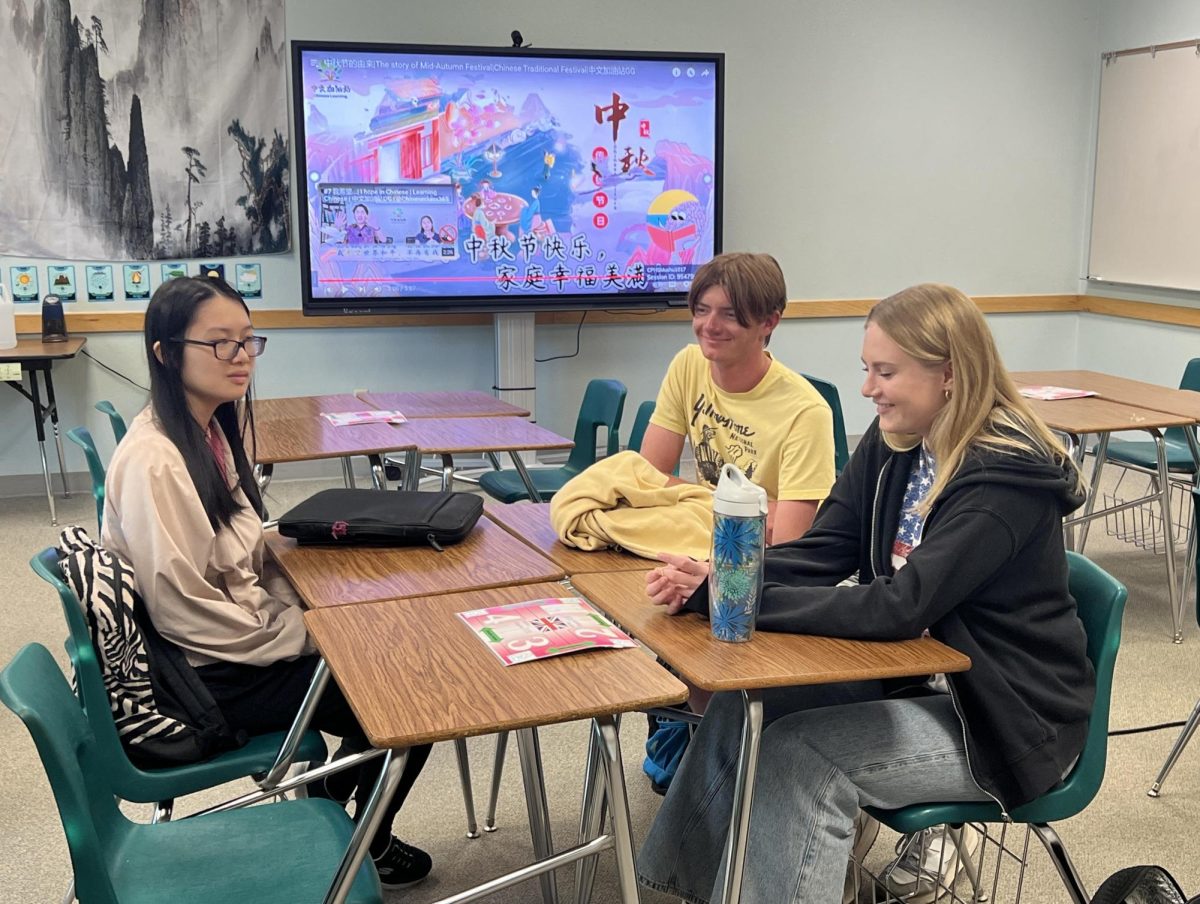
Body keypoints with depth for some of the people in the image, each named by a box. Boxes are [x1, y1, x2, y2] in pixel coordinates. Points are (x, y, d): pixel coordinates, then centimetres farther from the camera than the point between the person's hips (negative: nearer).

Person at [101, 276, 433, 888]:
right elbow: (184, 609, -25)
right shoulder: (153, 461, -26)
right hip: (212, 678, -9)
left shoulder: (215, 430, 3)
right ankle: (366, 848, 23)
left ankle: (325, 808, 27)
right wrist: (301, 632, -16)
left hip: (246, 641, 9)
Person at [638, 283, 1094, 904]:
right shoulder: (892, 445, 1)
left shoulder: (1007, 476, -23)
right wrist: (714, 584, -20)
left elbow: (901, 606, -31)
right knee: (741, 709, -7)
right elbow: (820, 553, -2)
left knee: (798, 756, -23)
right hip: (913, 675, 7)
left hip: (1002, 719, -7)